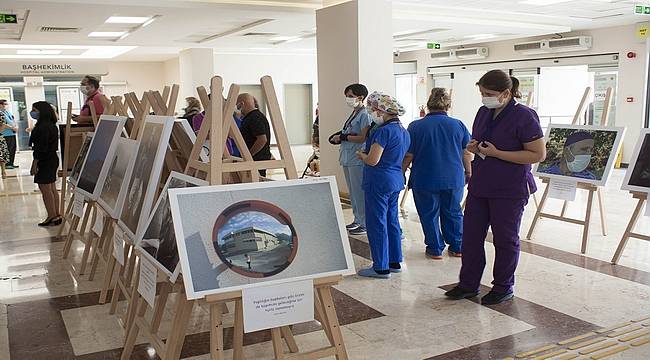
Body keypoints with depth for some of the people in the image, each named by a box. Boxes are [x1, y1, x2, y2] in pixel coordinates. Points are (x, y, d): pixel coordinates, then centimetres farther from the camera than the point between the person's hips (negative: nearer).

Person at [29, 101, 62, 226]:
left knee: (45, 189, -3)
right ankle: (57, 215, 20)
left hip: (44, 161, -10)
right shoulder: (51, 125, 12)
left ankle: (52, 217, 1)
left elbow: (41, 147, -21)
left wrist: (35, 163, -18)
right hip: (52, 159, 10)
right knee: (52, 188, 14)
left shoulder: (42, 127, -18)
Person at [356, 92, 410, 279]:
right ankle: (395, 262, 24)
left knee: (377, 224, -1)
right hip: (396, 181, 10)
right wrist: (366, 154, 17)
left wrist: (361, 155, -1)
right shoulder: (403, 131, 12)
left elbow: (373, 160, -21)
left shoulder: (384, 131, -18)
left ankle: (381, 268, 4)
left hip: (379, 181, -10)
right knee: (392, 221, 16)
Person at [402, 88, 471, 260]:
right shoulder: (458, 125, -1)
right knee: (453, 213, 17)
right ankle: (457, 247, 24)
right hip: (454, 179, 3)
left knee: (429, 215, 10)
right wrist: (468, 172, 18)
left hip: (425, 180, -2)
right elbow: (467, 153, 4)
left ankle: (435, 249, 15)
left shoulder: (416, 126, -8)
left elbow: (408, 156, -7)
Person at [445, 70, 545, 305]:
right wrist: (473, 147, -4)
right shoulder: (484, 112, 7)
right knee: (471, 235, 10)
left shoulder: (524, 116, -15)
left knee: (505, 239, 8)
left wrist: (497, 153, -21)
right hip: (480, 186, 7)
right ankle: (468, 284, 23)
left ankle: (503, 288, 24)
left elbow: (538, 154, -17)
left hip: (509, 190, -7)